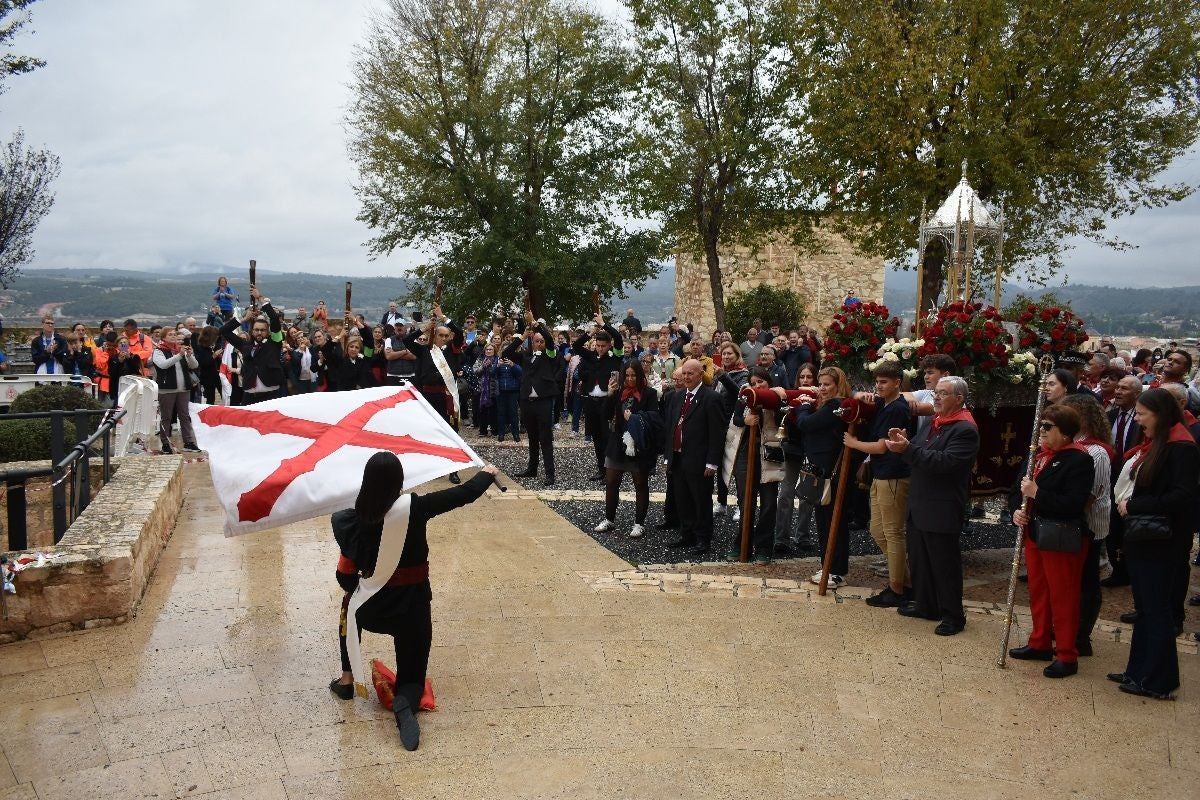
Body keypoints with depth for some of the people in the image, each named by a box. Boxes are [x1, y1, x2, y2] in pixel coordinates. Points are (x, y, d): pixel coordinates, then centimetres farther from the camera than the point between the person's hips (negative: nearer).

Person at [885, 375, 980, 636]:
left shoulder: (965, 430, -16)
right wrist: (905, 444, -3)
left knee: (945, 565, 2)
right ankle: (925, 605, 31)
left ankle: (953, 616, 15)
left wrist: (908, 448, -29)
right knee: (919, 560, 17)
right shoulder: (937, 422, 13)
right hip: (920, 507, 9)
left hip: (942, 511, -9)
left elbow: (944, 461, -27)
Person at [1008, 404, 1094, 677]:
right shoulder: (1041, 456, 10)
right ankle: (1040, 643, 32)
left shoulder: (1079, 460, -16)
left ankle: (1066, 656, 13)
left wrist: (1037, 493, -23)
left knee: (1062, 596, 2)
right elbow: (1026, 490, 18)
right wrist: (1019, 511, 0)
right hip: (1035, 533, 9)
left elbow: (1073, 504, -25)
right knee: (1038, 591, 18)